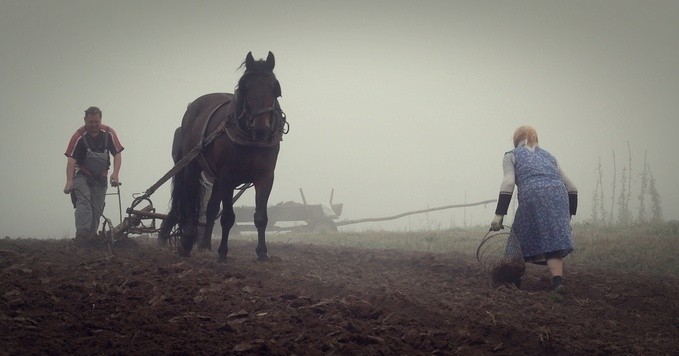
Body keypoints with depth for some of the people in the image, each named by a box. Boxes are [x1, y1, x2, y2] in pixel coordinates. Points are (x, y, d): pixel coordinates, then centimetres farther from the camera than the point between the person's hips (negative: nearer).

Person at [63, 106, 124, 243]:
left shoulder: (108, 133, -2)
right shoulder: (79, 136, -12)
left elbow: (117, 154, 1)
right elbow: (71, 159, -15)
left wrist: (115, 174, -13)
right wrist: (69, 181, -24)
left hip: (100, 178, 4)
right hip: (82, 175, -4)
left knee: (97, 209, 3)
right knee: (83, 201, -24)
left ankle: (91, 237, 11)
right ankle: (82, 234, -35)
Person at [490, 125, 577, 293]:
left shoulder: (511, 156, 21)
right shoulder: (548, 155, 34)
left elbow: (508, 184, 1)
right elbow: (571, 188, 27)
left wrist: (499, 215, -5)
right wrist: (569, 215, 31)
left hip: (532, 194, -3)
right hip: (559, 194, 3)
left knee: (520, 240, 10)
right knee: (554, 243, -1)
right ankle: (557, 281, -20)